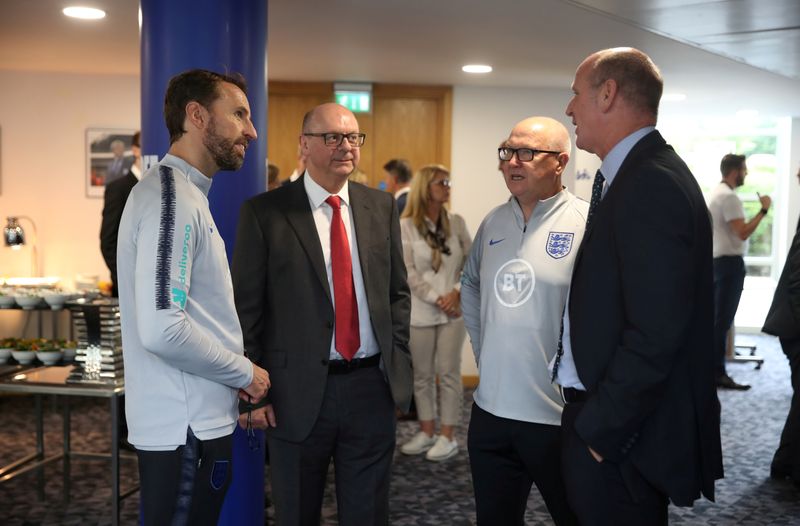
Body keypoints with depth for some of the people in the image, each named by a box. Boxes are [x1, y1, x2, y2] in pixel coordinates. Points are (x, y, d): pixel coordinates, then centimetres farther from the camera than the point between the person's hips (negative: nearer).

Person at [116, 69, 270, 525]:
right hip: (186, 427, -10)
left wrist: (235, 375, 10)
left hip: (198, 419, 10)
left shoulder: (186, 194, 14)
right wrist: (245, 373, -14)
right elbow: (161, 330, -27)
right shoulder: (172, 197, -18)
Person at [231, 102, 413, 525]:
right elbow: (247, 307, -5)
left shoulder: (381, 206, 7)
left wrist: (397, 359, 4)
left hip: (372, 385, 3)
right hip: (298, 391, -3)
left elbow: (398, 291, 12)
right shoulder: (264, 212, -5)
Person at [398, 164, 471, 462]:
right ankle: (427, 432, 21)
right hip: (420, 311, -1)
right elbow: (408, 272, -7)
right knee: (422, 375, 8)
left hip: (453, 309, 1)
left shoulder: (456, 223, 5)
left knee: (449, 373, 2)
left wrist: (457, 292, -10)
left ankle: (447, 437, 9)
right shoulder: (406, 226, -3)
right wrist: (436, 299, -13)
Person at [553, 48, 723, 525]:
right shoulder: (634, 176, 10)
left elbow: (654, 336, -26)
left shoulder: (652, 185, -21)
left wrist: (598, 430, -17)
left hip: (621, 440, -9)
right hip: (606, 420, 9)